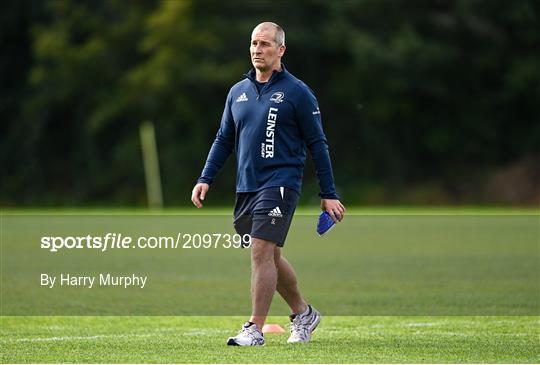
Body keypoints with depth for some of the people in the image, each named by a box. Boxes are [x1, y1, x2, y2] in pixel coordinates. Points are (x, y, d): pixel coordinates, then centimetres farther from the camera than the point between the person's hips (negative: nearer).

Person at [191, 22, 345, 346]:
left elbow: (317, 144, -2)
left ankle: (255, 329, -13)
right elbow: (224, 140, 19)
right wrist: (205, 179, 7)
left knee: (262, 252, -15)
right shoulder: (238, 92, 13)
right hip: (246, 186, 6)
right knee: (270, 256, 13)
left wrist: (329, 195, -4)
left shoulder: (297, 92, -3)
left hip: (280, 183, -6)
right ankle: (303, 313, 31)